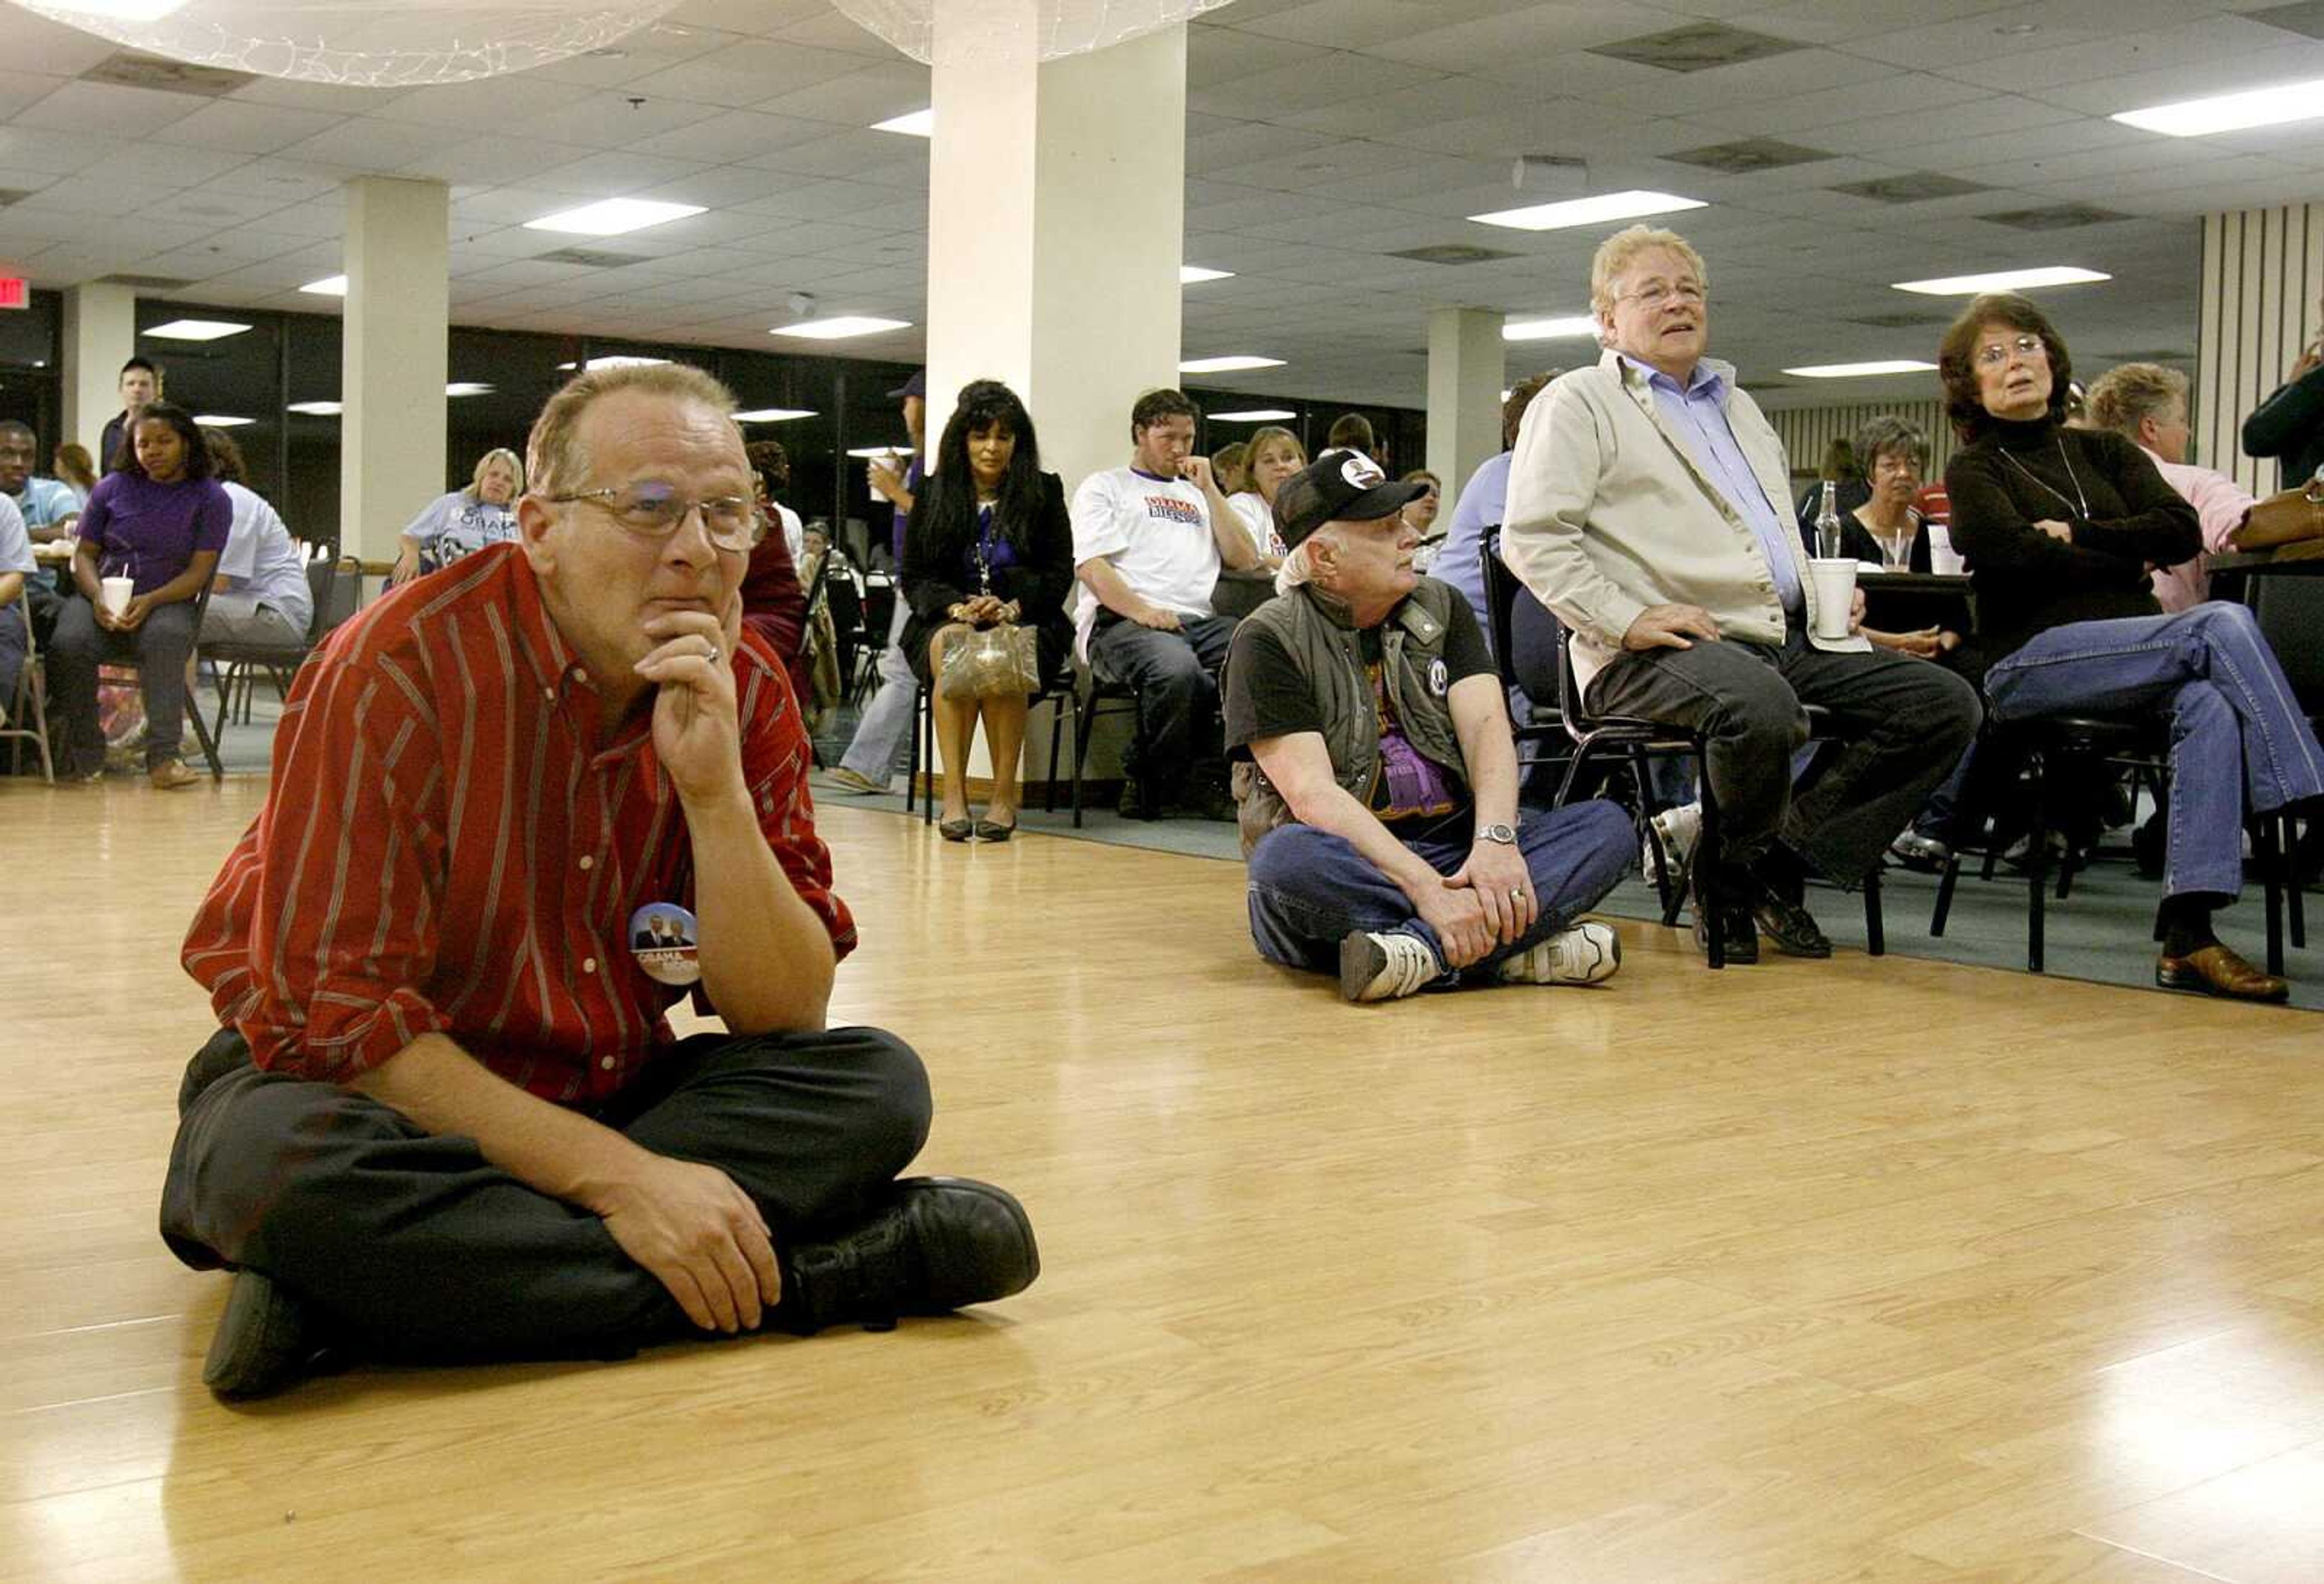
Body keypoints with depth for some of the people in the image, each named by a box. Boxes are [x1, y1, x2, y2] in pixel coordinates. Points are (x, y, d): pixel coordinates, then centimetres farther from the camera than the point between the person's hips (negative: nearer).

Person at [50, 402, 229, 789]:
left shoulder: (210, 498, 3)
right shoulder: (113, 488, 11)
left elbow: (199, 572, -4)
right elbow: (84, 553, 9)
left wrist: (149, 601, -19)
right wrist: (98, 597, -12)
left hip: (166, 601, -2)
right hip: (102, 597, 2)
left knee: (167, 638, -38)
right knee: (68, 644, -30)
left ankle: (163, 757, -38)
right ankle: (85, 756, -15)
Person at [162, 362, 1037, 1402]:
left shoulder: (745, 693, -5)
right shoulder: (400, 666, -19)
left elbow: (787, 1021, -9)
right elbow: (339, 1017, -23)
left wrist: (714, 787, -25)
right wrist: (618, 1177, -30)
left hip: (598, 1097, 4)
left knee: (877, 1086, -16)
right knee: (279, 1159, -37)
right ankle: (806, 1276, -30)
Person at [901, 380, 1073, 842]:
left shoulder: (1044, 492, 8)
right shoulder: (933, 495, 11)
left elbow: (1060, 574, 3)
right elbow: (913, 577, 7)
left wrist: (1011, 608, -15)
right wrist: (957, 607, -13)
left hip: (1024, 622, -1)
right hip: (946, 620, 1)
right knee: (952, 651, -36)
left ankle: (1005, 795, -31)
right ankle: (953, 795, -36)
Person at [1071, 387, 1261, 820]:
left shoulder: (1198, 495, 31)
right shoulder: (1104, 487, 16)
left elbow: (1245, 560, 17)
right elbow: (1091, 566, -1)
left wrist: (1208, 488, 14)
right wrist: (1142, 611, -17)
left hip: (1198, 620, 5)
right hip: (1120, 622, -5)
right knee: (1176, 670, -39)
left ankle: (1208, 778, -14)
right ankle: (1147, 781, -15)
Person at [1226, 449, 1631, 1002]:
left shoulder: (1442, 608, 11)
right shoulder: (1270, 640, -6)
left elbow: (1486, 724, -3)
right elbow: (1311, 792, -18)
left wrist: (1495, 839, -25)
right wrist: (1427, 889, -29)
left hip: (1453, 846, 5)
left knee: (1607, 825, -17)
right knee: (1288, 858, -38)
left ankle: (1426, 950, -35)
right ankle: (1511, 948, -33)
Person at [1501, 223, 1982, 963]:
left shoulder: (1738, 405, 29)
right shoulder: (1577, 403, 5)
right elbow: (1532, 540, -9)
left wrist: (1827, 592, 18)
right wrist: (1627, 618, -19)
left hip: (1791, 638, 8)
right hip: (1660, 652, -8)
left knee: (1945, 703, -9)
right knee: (1759, 706, -39)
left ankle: (1781, 860, -5)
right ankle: (1725, 884, -10)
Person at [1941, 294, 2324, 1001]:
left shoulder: (2103, 451, 22)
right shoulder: (1973, 470, 10)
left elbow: (2183, 531, 5)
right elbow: (2016, 554, -11)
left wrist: (2079, 534, -4)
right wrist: (2128, 559, -3)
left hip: (2133, 656, 4)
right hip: (2029, 660, -4)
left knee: (2211, 706, -31)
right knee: (2222, 624, -26)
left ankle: (2187, 936, -38)